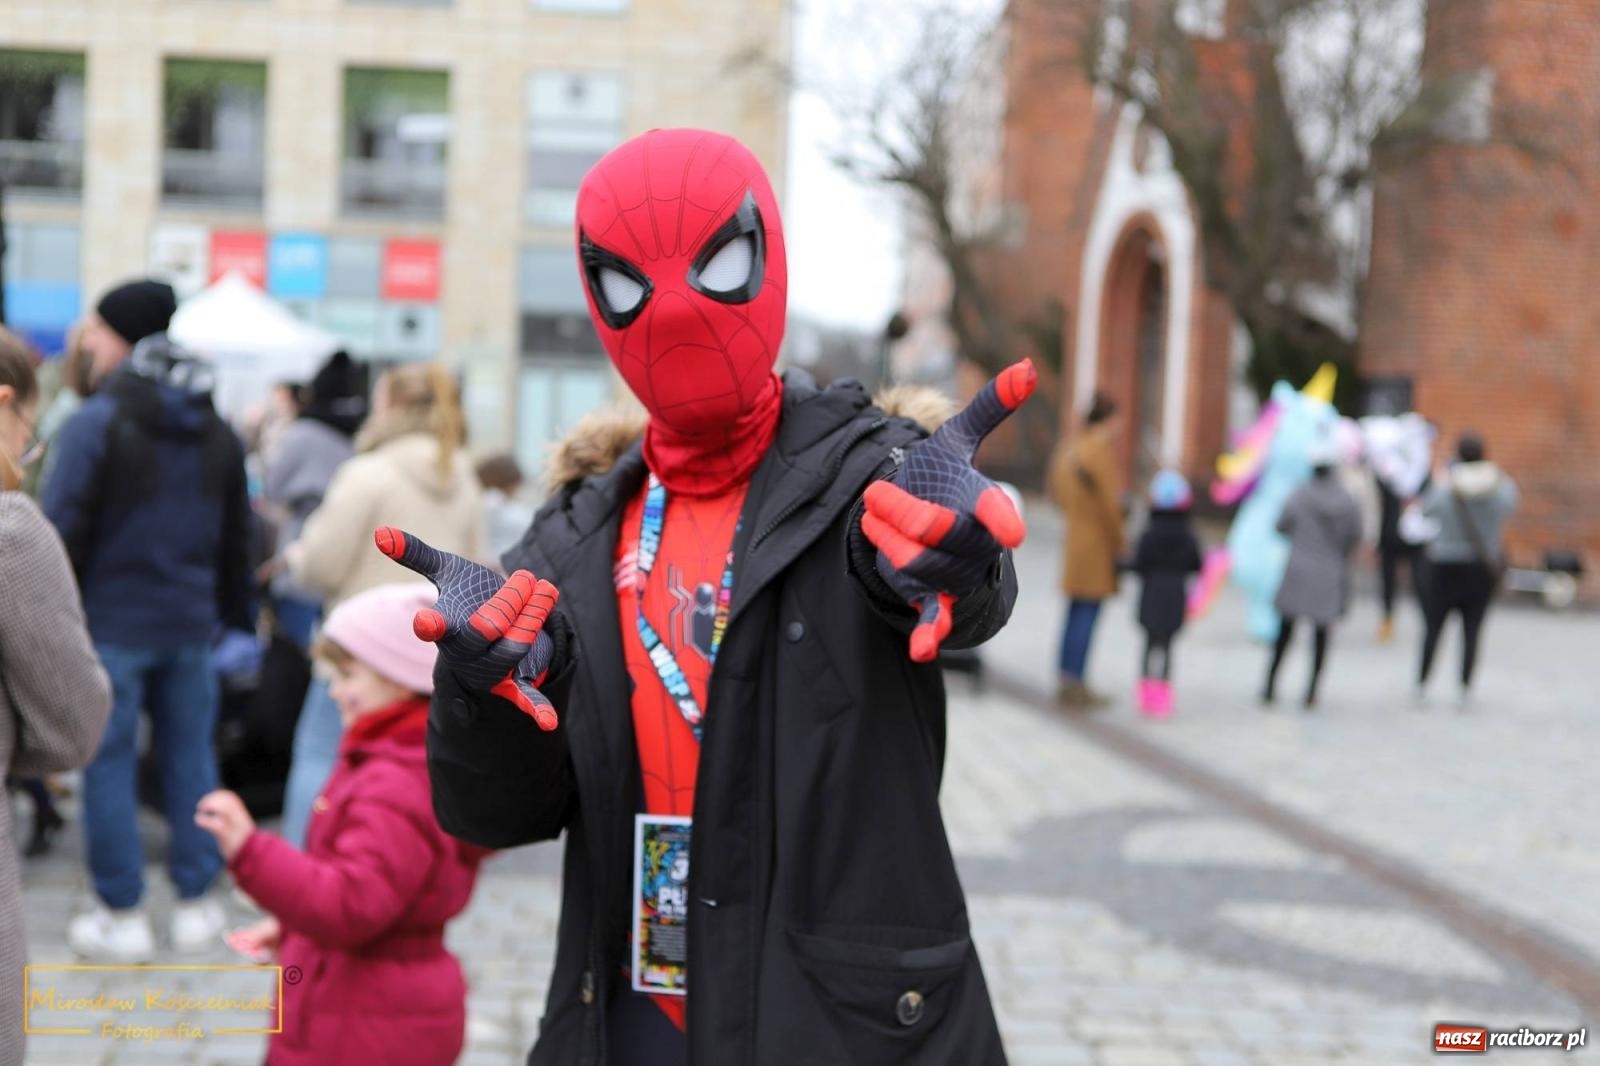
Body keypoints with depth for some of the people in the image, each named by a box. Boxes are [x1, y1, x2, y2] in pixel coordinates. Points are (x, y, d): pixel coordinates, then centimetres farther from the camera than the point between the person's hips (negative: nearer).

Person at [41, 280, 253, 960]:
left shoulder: (98, 421, -11)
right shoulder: (217, 431, 9)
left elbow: (64, 526, -13)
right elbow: (236, 536, 14)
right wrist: (235, 613, 21)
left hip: (112, 620, -5)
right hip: (189, 622, 5)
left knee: (108, 763, 3)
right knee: (190, 756, 11)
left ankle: (121, 916, 6)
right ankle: (195, 904, 16)